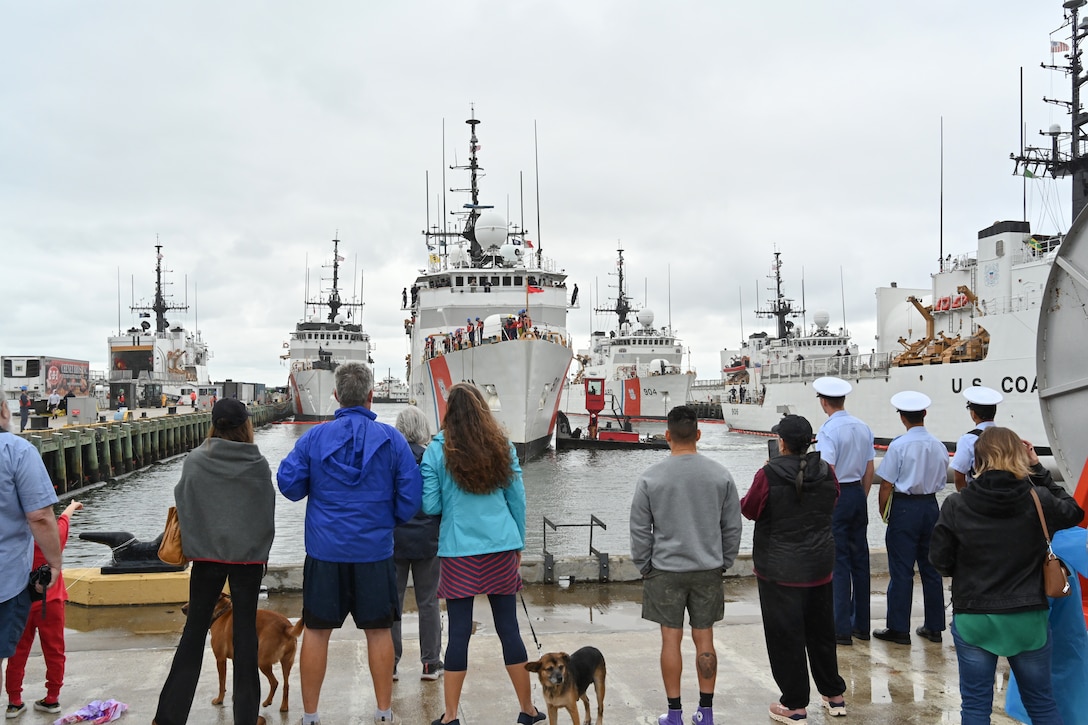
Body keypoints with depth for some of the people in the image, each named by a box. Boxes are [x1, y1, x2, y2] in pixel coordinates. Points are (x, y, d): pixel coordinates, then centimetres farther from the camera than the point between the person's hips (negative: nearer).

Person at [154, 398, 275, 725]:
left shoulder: (195, 460, -6)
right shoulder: (258, 465, -6)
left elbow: (183, 505, 1)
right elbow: (268, 514, 2)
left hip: (206, 554, 1)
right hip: (249, 555, 0)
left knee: (194, 630, 10)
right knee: (245, 630, 7)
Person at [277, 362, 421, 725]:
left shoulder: (314, 437, -4)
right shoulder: (392, 439, -4)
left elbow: (289, 484, -3)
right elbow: (411, 496, -5)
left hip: (325, 550, 0)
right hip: (375, 550, 0)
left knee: (316, 631, 11)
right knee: (378, 631, 11)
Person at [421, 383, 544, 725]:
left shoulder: (437, 450, -5)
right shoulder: (503, 446, 3)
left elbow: (431, 506, -5)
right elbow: (517, 499, 7)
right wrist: (518, 544, 17)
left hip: (458, 551, -2)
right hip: (501, 547, 2)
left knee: (459, 631, 5)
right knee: (508, 627, 10)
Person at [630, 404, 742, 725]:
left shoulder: (650, 478, -9)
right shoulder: (721, 475, -3)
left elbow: (640, 530, -4)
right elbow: (732, 528, 3)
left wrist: (644, 566, 8)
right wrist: (723, 563, 15)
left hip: (665, 571, -2)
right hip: (708, 570, 2)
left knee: (671, 639, 6)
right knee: (704, 639, 10)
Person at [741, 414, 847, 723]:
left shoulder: (769, 475, -19)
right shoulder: (826, 471, -5)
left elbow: (749, 510, -6)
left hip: (779, 568, -5)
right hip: (820, 565, 5)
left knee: (785, 634, 5)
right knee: (821, 629, 19)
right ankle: (834, 695, 32)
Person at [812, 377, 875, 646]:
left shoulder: (828, 430, -15)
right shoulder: (863, 428, 7)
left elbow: (828, 472, -19)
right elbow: (869, 470, 12)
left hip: (837, 495, -7)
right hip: (858, 493, 7)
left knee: (838, 562, -1)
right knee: (860, 558, 13)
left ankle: (842, 629, 3)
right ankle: (861, 625, 21)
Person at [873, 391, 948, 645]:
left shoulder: (898, 445, -15)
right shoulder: (938, 445, 1)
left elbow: (886, 484, -13)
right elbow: (942, 478, 11)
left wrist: (883, 510, 0)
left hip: (904, 508, -5)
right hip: (931, 506, 6)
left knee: (901, 570, 1)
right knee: (931, 568, 14)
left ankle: (899, 629, 7)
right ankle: (934, 627, 21)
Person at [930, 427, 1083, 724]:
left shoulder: (956, 506, -12)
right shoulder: (1038, 500, -9)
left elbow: (940, 560, -6)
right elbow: (1073, 511, 13)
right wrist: (1038, 469, 10)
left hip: (973, 618, -1)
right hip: (1028, 619, 1)